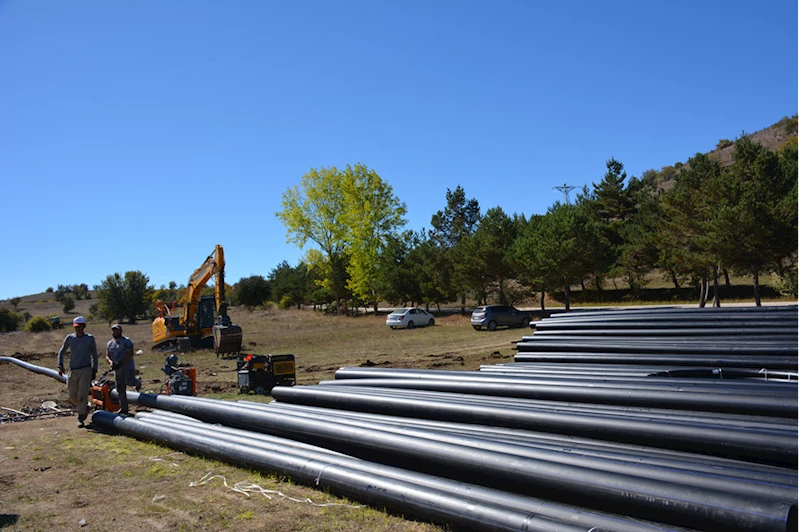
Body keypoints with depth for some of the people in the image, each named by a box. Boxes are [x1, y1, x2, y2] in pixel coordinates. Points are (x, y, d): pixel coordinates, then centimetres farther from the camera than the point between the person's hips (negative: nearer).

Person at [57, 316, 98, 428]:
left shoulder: (90, 339, 2)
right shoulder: (69, 338, 7)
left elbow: (94, 355, 8)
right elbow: (61, 352, 15)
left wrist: (94, 370, 4)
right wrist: (60, 366, 0)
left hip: (86, 370, -3)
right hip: (73, 371, 4)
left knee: (82, 395, -10)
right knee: (73, 397, 8)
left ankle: (81, 419, -3)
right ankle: (85, 407, 35)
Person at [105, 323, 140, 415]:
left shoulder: (126, 341, -5)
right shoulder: (109, 343, 14)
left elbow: (130, 354, -14)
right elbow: (107, 356, 12)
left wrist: (121, 362, -24)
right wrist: (110, 362, -11)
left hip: (128, 367, -5)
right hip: (117, 370, 5)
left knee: (129, 382, -22)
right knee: (120, 389, 4)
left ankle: (137, 382, 15)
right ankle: (124, 409, 10)